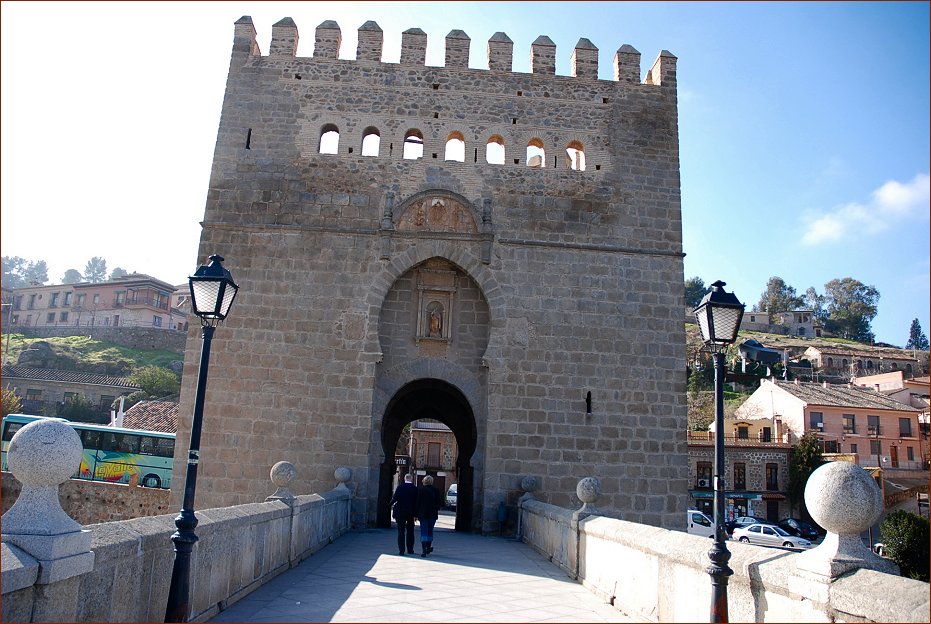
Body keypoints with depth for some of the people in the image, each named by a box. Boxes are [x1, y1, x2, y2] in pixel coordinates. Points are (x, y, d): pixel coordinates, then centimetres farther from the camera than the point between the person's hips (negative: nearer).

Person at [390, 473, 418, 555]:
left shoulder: (400, 487, -7)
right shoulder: (415, 488, -4)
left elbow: (394, 498, -9)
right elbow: (417, 501, -3)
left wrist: (391, 505, 11)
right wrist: (416, 513, 4)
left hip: (400, 512, -1)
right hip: (411, 512, 1)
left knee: (401, 531, 4)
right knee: (410, 531, 14)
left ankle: (401, 550, 0)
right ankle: (410, 550, 16)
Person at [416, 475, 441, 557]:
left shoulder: (421, 490, -5)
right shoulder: (435, 491, 0)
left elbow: (418, 503, -3)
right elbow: (438, 502, 3)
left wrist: (416, 514, 2)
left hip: (423, 514, -2)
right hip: (433, 514, 2)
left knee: (424, 532, -1)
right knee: (430, 531, 18)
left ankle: (424, 551, -11)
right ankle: (428, 548, 28)